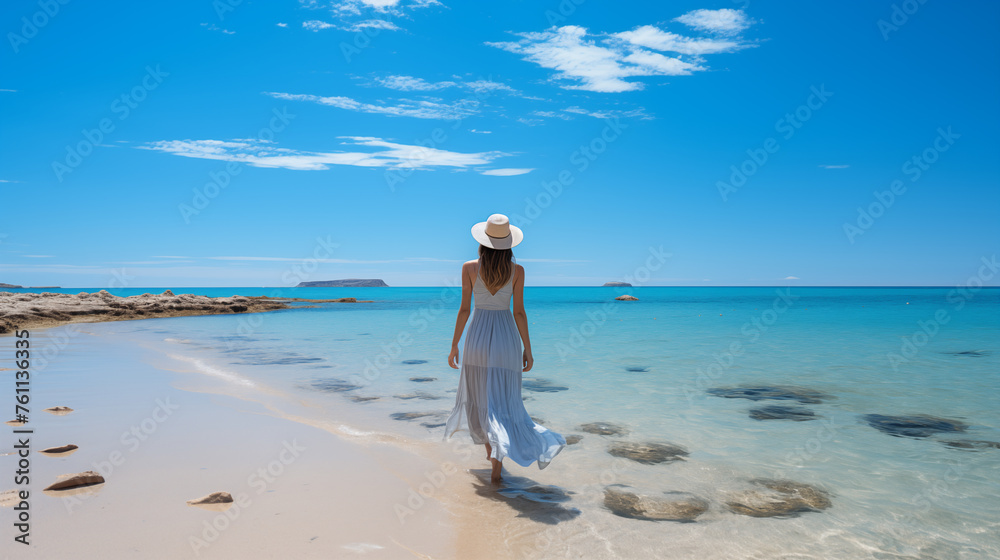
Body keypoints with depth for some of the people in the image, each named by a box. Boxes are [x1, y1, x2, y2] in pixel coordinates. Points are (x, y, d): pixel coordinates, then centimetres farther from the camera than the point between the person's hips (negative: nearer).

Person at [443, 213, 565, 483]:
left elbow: (464, 309, -4)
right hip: (507, 336, 0)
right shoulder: (517, 270, -3)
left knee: (481, 397, 17)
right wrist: (527, 349, 4)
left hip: (478, 335, 0)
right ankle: (497, 464, -4)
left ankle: (492, 449, 28)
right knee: (504, 401, 5)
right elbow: (519, 312, -4)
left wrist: (454, 345, 5)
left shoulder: (469, 268, -4)